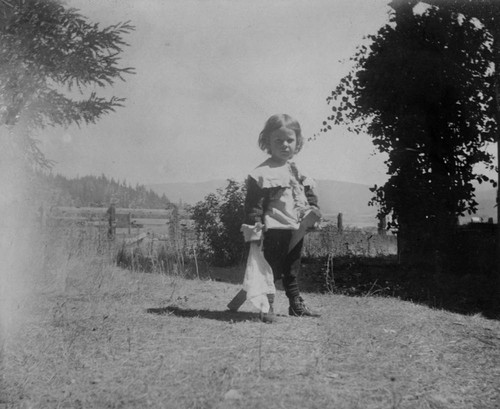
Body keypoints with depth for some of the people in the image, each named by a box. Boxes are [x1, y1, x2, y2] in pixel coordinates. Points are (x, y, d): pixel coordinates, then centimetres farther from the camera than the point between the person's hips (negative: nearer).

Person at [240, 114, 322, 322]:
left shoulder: (299, 172, 11)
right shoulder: (262, 173, -12)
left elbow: (309, 193, 19)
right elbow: (254, 203, -15)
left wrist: (313, 208, 0)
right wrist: (254, 226, -20)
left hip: (296, 230, 7)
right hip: (274, 229, -7)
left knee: (292, 270, 18)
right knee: (271, 268, -2)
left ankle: (296, 305, 28)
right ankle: (268, 306, 6)